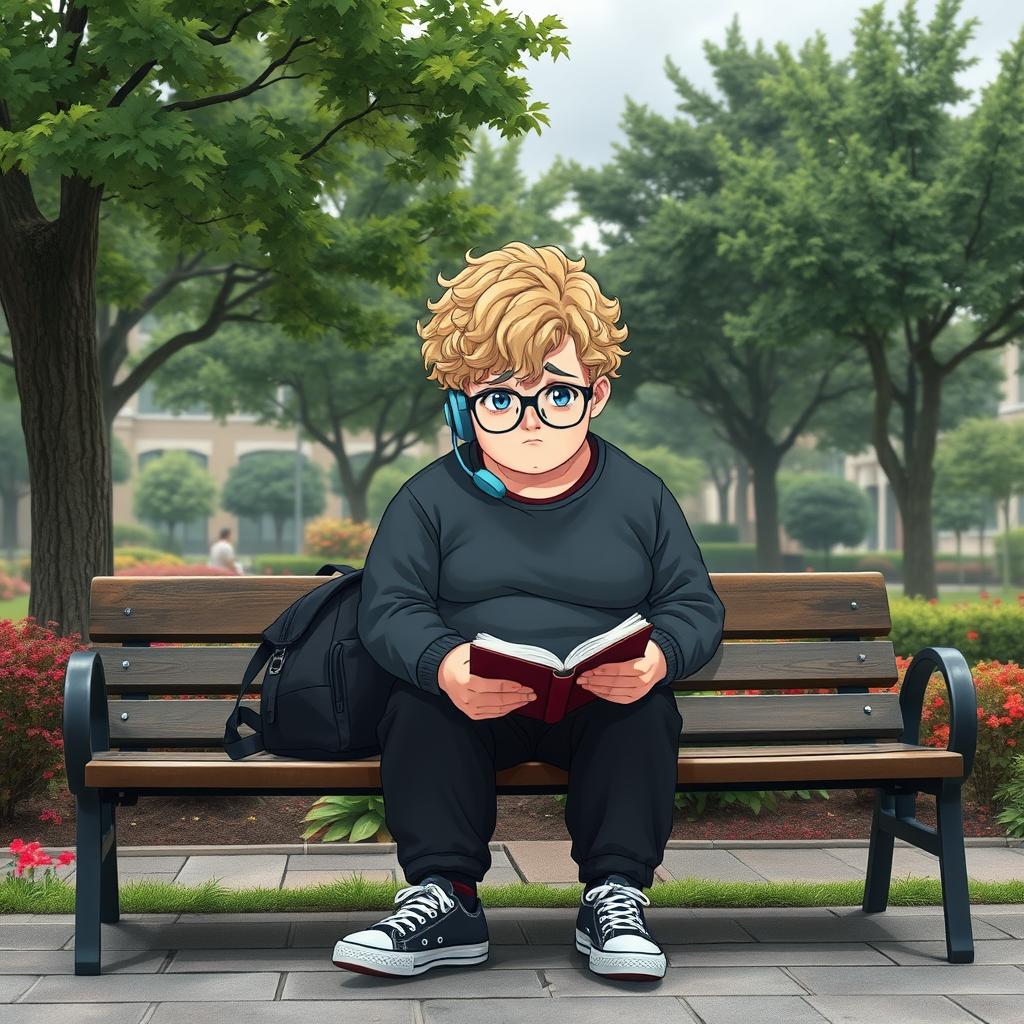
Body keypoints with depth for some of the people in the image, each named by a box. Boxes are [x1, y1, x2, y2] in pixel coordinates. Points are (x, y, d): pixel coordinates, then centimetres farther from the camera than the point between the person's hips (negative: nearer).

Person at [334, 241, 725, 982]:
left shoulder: (639, 495, 5)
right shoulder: (431, 498, 3)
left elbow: (696, 607, 4)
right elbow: (389, 610, -4)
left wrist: (658, 658, -22)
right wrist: (442, 665, -28)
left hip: (605, 706, 0)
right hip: (470, 704, 0)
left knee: (649, 712, -30)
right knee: (416, 709, -29)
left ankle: (616, 894, -17)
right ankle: (444, 897, -21)